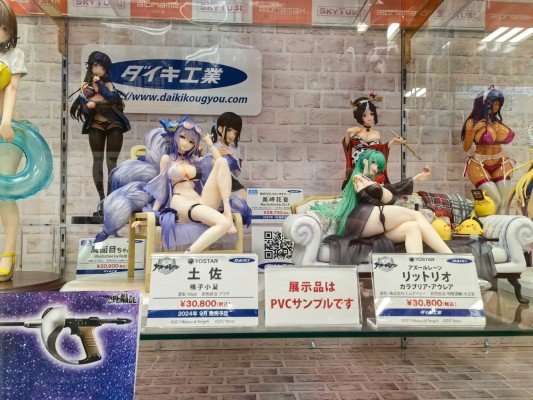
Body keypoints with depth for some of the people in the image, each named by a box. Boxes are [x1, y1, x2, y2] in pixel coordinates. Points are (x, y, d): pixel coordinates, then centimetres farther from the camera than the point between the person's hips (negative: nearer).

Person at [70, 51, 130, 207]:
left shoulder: (109, 84, 9)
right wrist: (88, 106, -20)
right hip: (96, 127, 0)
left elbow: (111, 97, -13)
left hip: (114, 126, 0)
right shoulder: (85, 87, 8)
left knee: (111, 161, -5)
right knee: (98, 160, -3)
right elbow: (83, 109, 1)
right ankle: (101, 197, -1)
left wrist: (99, 82, -6)